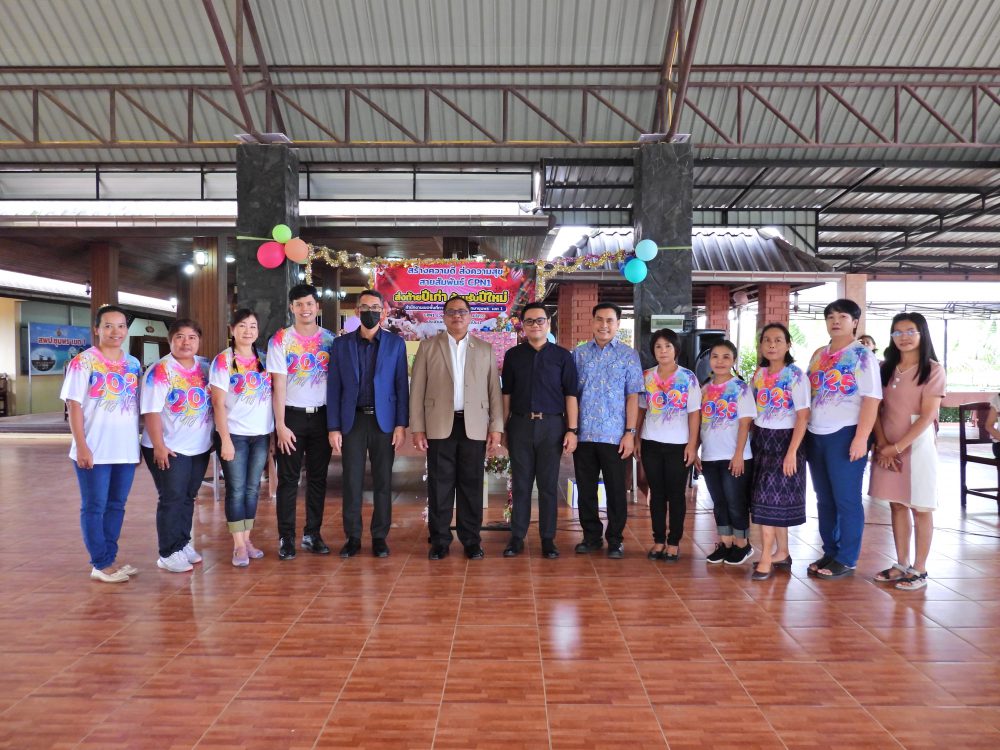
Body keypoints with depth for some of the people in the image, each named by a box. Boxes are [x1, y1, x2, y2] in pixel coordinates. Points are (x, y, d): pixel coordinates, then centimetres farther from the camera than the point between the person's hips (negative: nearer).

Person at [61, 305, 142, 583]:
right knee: (94, 506, 3)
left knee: (116, 505, 12)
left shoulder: (134, 364, 9)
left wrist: (140, 443, 13)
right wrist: (82, 446, -15)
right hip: (95, 449, -5)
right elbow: (74, 406, -9)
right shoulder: (83, 362, -6)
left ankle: (110, 559, 23)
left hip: (126, 450, 6)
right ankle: (100, 564, 11)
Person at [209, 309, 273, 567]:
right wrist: (225, 439, -13)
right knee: (236, 490, 0)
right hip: (235, 435, -4)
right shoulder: (223, 361, -5)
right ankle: (238, 545, 8)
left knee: (252, 489, 9)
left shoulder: (263, 359, 8)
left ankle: (247, 539, 19)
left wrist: (275, 431, 5)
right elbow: (218, 403, -8)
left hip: (261, 434, 4)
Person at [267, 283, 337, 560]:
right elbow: (278, 384, -5)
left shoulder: (329, 339, 5)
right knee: (288, 479, 3)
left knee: (318, 477, 8)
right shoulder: (280, 340, -2)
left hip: (322, 415, 3)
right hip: (292, 415, -2)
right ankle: (286, 538, 10)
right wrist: (280, 425, -11)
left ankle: (313, 534, 18)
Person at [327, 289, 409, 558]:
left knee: (382, 481, 5)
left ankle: (379, 536, 15)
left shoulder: (395, 343, 4)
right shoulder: (341, 343, 5)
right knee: (352, 481, 3)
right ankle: (353, 537, 14)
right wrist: (333, 427, -2)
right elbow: (334, 388, 3)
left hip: (384, 420, 0)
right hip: (352, 420, 1)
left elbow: (401, 386, 2)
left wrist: (401, 424, -5)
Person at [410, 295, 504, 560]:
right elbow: (417, 390, 3)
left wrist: (496, 427, 0)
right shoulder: (428, 347, 7)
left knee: (471, 485, 5)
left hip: (474, 427, 1)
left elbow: (494, 390, 7)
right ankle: (440, 540, 15)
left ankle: (471, 540, 16)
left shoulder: (485, 349, 10)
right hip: (440, 426, 0)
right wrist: (417, 428, -3)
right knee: (440, 485, 4)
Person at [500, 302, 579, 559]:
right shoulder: (513, 355, 7)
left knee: (548, 485, 5)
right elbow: (507, 394, 9)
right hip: (520, 424, 1)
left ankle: (548, 538, 15)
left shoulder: (562, 356, 3)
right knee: (520, 484, 6)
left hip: (551, 425, -1)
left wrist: (572, 430, -5)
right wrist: (503, 428, 5)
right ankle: (517, 537, 15)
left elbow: (570, 395, 2)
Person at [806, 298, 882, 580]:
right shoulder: (818, 355, 13)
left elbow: (871, 398, -12)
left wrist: (861, 438, -19)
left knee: (847, 499, 1)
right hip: (816, 435, 6)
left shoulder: (862, 355, -5)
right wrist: (804, 431, 9)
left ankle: (846, 560, 11)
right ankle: (830, 553, 24)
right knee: (824, 499, 12)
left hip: (845, 435, -6)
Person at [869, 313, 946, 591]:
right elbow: (876, 409, 5)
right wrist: (882, 444, -8)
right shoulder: (886, 369, 8)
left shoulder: (932, 369, -5)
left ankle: (919, 570, 11)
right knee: (897, 505, 10)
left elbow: (928, 416, -12)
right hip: (888, 448, 5)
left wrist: (897, 446, -15)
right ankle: (901, 565, 19)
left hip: (917, 446, -4)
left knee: (919, 508, 2)